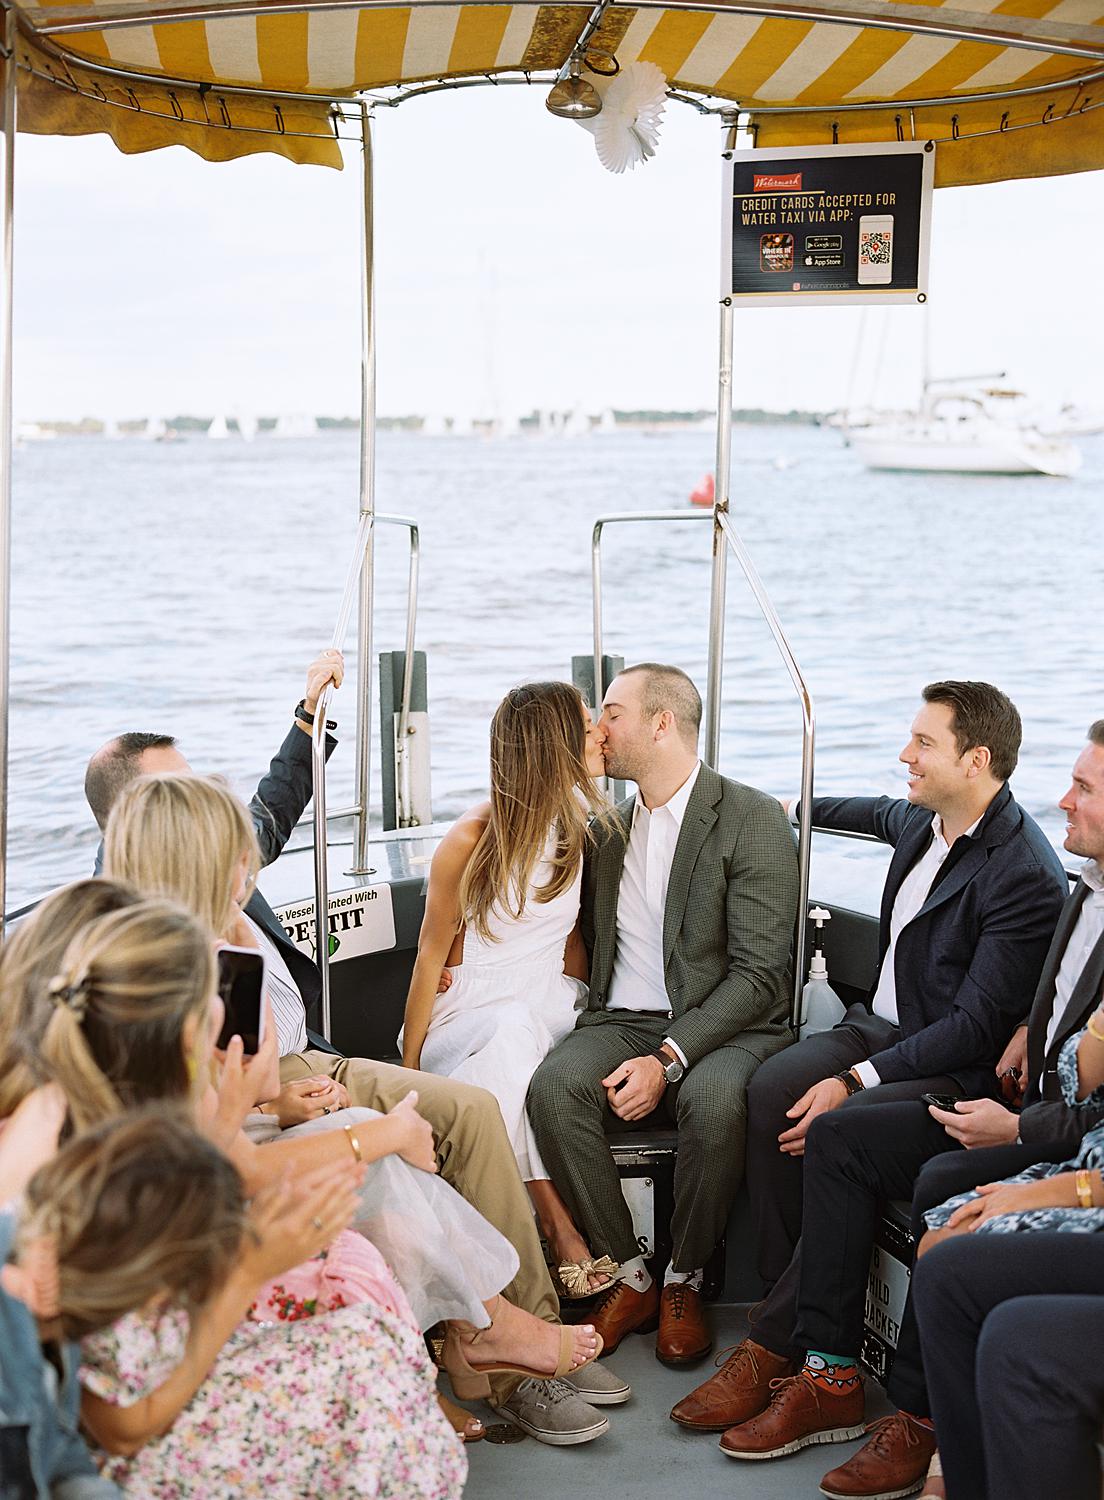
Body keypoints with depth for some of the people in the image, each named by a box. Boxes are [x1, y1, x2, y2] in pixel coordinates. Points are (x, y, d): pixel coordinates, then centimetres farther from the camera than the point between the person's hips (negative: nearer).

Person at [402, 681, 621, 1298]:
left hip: (552, 1009, 4)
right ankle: (562, 1231, -38)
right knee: (510, 1030, -38)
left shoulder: (577, 825, 4)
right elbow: (432, 955, -4)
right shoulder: (470, 840, -11)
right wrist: (408, 1068, -5)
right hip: (470, 1013, -4)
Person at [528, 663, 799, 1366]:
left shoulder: (753, 819, -6)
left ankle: (685, 1281, -12)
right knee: (554, 1085, -28)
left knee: (715, 1099, -37)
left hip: (725, 1029, -4)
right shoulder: (608, 828, 15)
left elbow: (759, 972, -12)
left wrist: (668, 1058, -22)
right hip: (624, 1021, 5)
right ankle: (629, 1274, -13)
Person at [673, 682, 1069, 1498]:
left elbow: (975, 1027, -22)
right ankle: (827, 1375, -17)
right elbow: (885, 813, 36)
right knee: (770, 1097, -20)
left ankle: (778, 1346, -17)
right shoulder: (925, 822, 8)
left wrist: (857, 1082, -27)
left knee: (837, 1133, -33)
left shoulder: (1026, 875, -19)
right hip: (884, 1025, 8)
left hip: (958, 1074, -8)